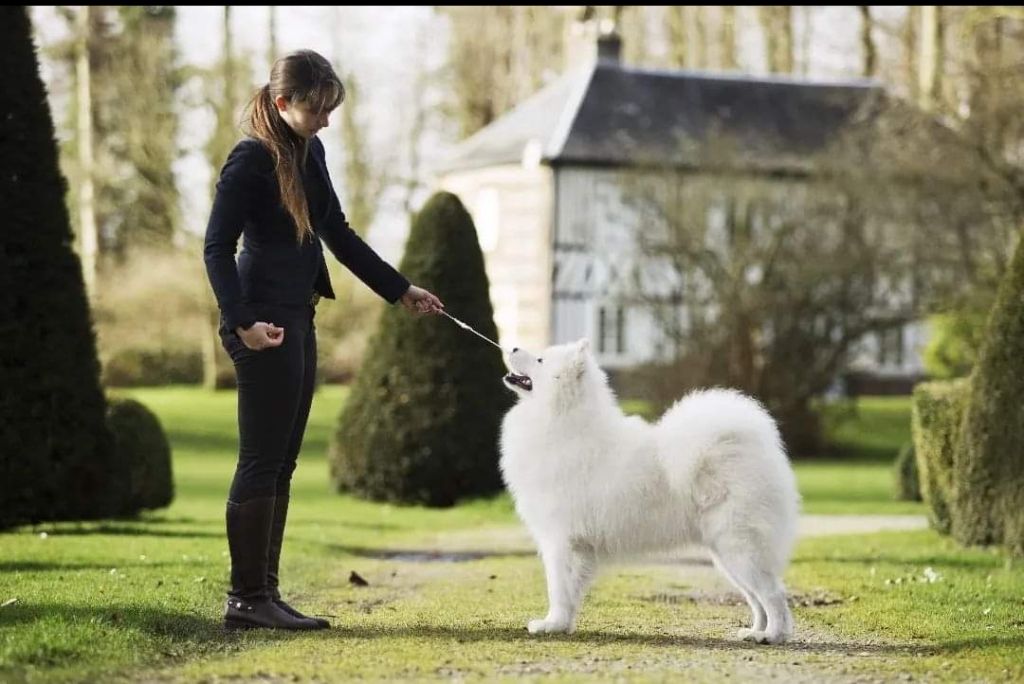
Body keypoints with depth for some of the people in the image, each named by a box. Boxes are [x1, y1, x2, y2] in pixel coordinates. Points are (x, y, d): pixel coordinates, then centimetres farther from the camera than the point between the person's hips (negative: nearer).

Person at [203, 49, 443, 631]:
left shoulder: (310, 153, 13)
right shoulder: (251, 161, -12)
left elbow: (339, 234, 21)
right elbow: (217, 248, -14)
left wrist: (400, 290, 21)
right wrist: (242, 321, -25)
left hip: (299, 320, 9)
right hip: (266, 325, -9)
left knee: (281, 465, 8)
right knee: (262, 462, -6)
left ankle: (263, 594, 12)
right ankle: (246, 599, -1)